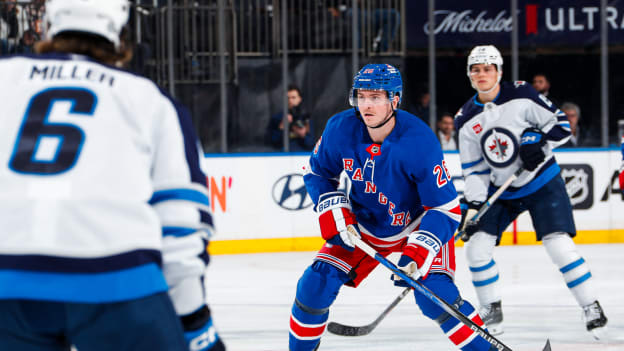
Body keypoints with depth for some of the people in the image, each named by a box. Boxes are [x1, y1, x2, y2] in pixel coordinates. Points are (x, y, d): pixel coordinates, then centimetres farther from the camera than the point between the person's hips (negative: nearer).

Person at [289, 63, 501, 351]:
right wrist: (333, 209, -14)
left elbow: (445, 208, -24)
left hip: (420, 224, -4)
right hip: (362, 225, 4)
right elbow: (317, 172, 2)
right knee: (315, 285, -8)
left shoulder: (420, 142, -30)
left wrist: (420, 250, -36)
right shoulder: (340, 129, -19)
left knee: (434, 295, -23)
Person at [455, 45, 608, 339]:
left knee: (559, 245, -16)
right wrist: (473, 205, -11)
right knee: (477, 246, -7)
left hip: (542, 183, -4)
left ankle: (591, 307, -2)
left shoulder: (521, 95, -13)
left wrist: (539, 142, -26)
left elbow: (561, 124, -9)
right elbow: (473, 169, 1)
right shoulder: (467, 120, -1)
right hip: (500, 192, 4)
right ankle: (492, 311, 10)